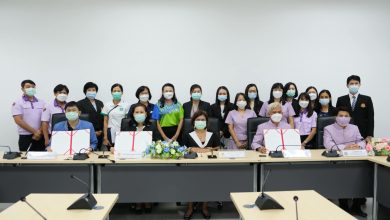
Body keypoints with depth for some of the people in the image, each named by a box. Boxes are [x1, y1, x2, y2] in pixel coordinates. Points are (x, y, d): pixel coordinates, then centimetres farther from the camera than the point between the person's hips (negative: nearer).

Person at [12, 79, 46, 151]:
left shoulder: (41, 102, 9)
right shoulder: (17, 103, 0)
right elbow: (18, 120, -10)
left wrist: (39, 132, -10)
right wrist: (34, 131, -13)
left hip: (40, 137, 3)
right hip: (25, 137, -3)